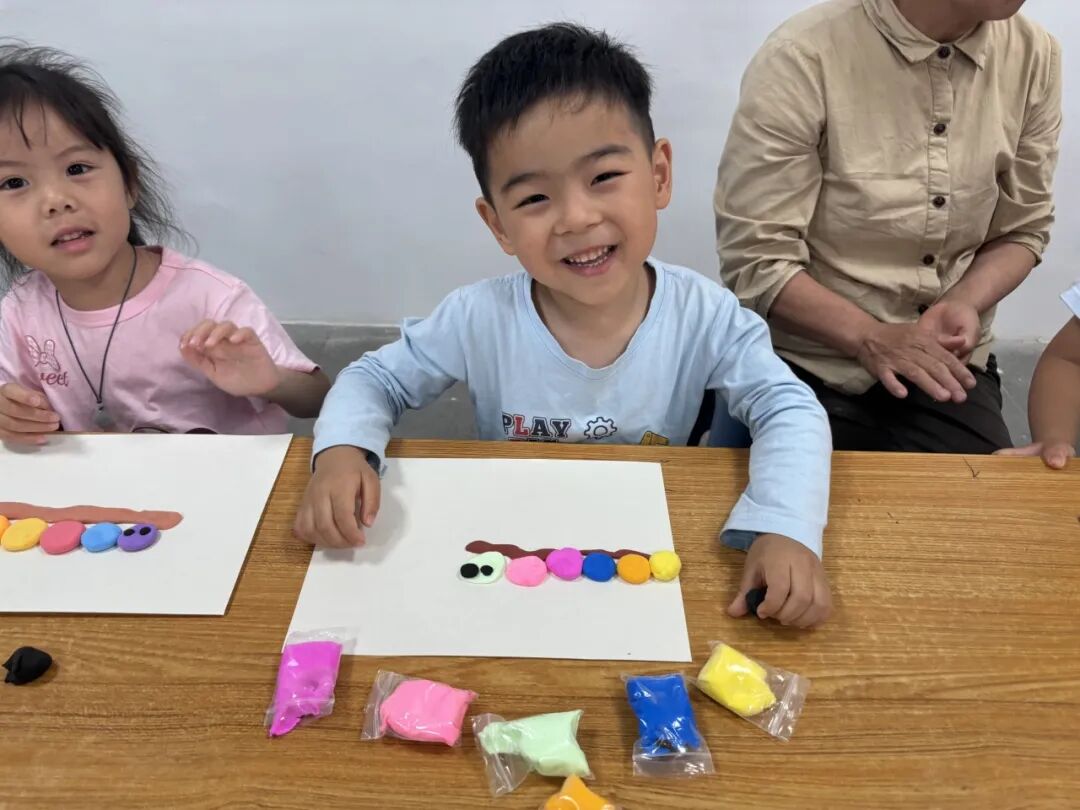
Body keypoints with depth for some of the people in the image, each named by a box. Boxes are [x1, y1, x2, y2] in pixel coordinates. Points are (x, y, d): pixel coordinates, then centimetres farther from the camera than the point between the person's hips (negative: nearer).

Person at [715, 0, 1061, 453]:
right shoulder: (802, 59, -17)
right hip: (810, 365, -3)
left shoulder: (1035, 57, -2)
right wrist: (870, 337, -25)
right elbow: (754, 260, -16)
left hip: (948, 361, 4)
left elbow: (1022, 229, 7)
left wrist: (963, 304, -13)